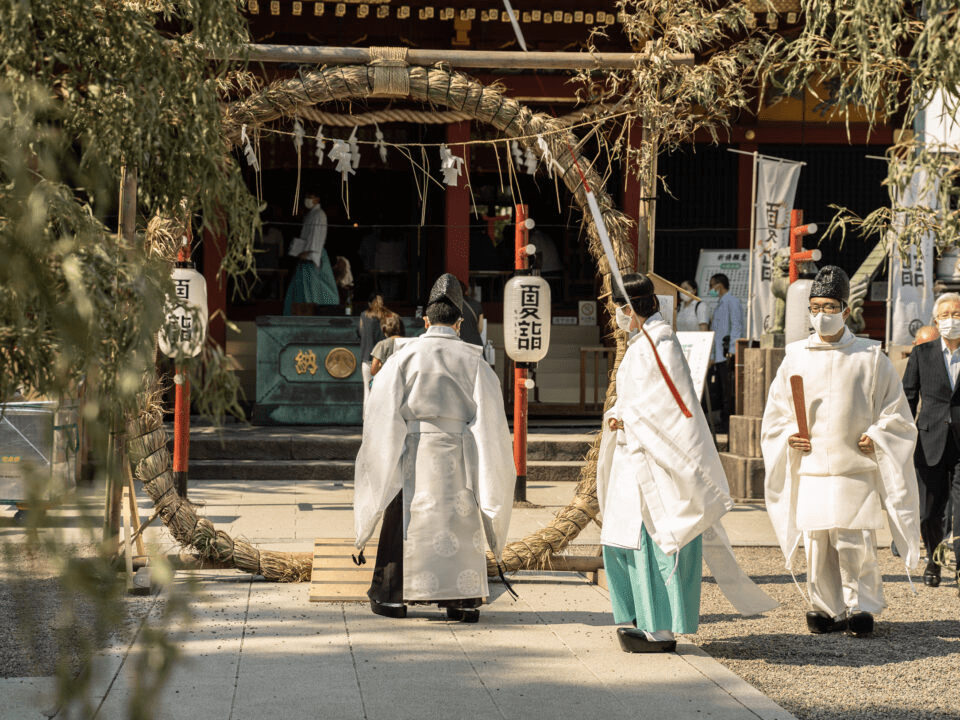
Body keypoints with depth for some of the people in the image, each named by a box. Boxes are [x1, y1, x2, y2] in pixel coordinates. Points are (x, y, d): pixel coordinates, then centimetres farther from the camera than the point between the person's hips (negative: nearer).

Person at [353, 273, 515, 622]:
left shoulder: (406, 355, -2)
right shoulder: (473, 360, 1)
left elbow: (382, 408, -2)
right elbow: (489, 415, -2)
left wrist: (384, 459, 6)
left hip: (413, 453, -1)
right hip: (458, 457, 1)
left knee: (406, 521, 8)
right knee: (459, 522, 6)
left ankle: (393, 596, 12)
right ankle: (464, 600, 4)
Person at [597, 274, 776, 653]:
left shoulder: (656, 344, -15)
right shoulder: (643, 342, 16)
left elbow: (665, 404, -20)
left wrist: (627, 421, -15)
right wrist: (618, 416, 5)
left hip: (653, 460, -11)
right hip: (635, 457, 11)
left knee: (653, 539, -7)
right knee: (626, 542, 13)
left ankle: (662, 630, -3)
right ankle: (650, 621, 19)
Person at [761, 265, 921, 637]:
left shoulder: (870, 358, 3)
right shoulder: (796, 357, 9)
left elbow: (896, 411, 7)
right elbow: (775, 414, 16)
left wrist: (875, 437, -8)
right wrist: (789, 436, -1)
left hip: (856, 471, -2)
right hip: (811, 472, 2)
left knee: (854, 544, -8)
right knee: (817, 546, 1)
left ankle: (861, 606, 7)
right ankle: (828, 608, 13)